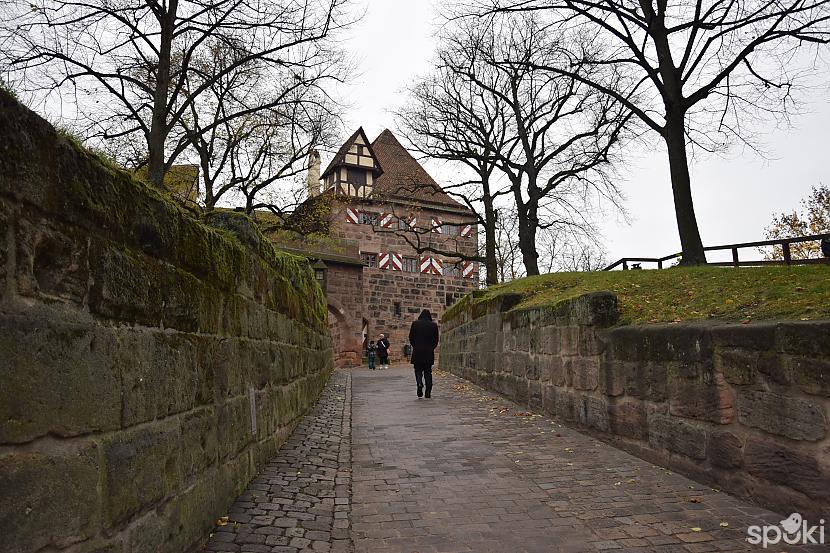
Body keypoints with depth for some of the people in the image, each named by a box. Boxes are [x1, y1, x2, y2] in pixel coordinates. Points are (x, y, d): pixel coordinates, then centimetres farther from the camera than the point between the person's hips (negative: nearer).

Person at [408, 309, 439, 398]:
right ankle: (428, 392, 7)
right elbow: (436, 340, 4)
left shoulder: (415, 324, -2)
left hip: (417, 352, -1)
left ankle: (419, 383, -19)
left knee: (418, 370, 9)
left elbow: (411, 338, 3)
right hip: (429, 353, 1)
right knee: (428, 372, 9)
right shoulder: (434, 325, 0)